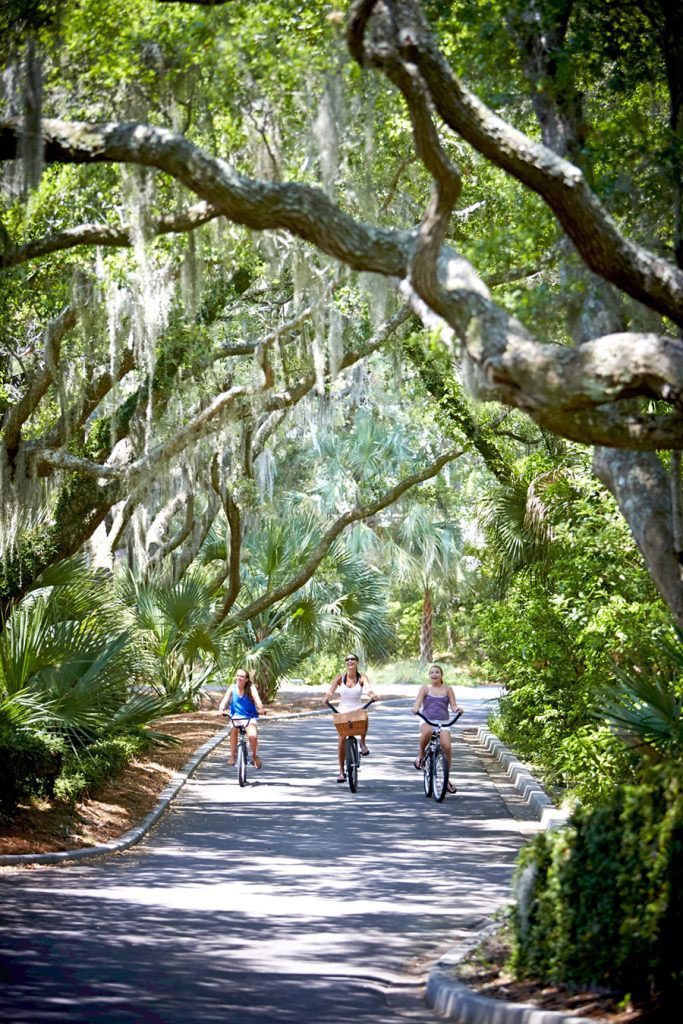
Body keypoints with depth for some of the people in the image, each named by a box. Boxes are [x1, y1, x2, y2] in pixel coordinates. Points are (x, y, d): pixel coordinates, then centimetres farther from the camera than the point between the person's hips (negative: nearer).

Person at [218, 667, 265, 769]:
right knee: (234, 729, -26)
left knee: (252, 735, -24)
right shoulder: (232, 688, -7)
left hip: (250, 717, -3)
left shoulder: (251, 688, -11)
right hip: (236, 716, 3)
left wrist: (261, 709, -43)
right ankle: (232, 755, -6)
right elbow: (225, 700, -17)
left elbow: (257, 699, -24)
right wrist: (221, 709, -36)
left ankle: (255, 756, 5)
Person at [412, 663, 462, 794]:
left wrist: (457, 708, -17)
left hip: (443, 722, 2)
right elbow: (418, 702, -2)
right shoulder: (425, 688, 10)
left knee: (446, 746, -20)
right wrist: (415, 708, -25)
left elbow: (453, 706, 8)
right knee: (427, 732, -40)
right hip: (427, 720, -2)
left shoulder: (447, 689, 13)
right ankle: (421, 755, -12)